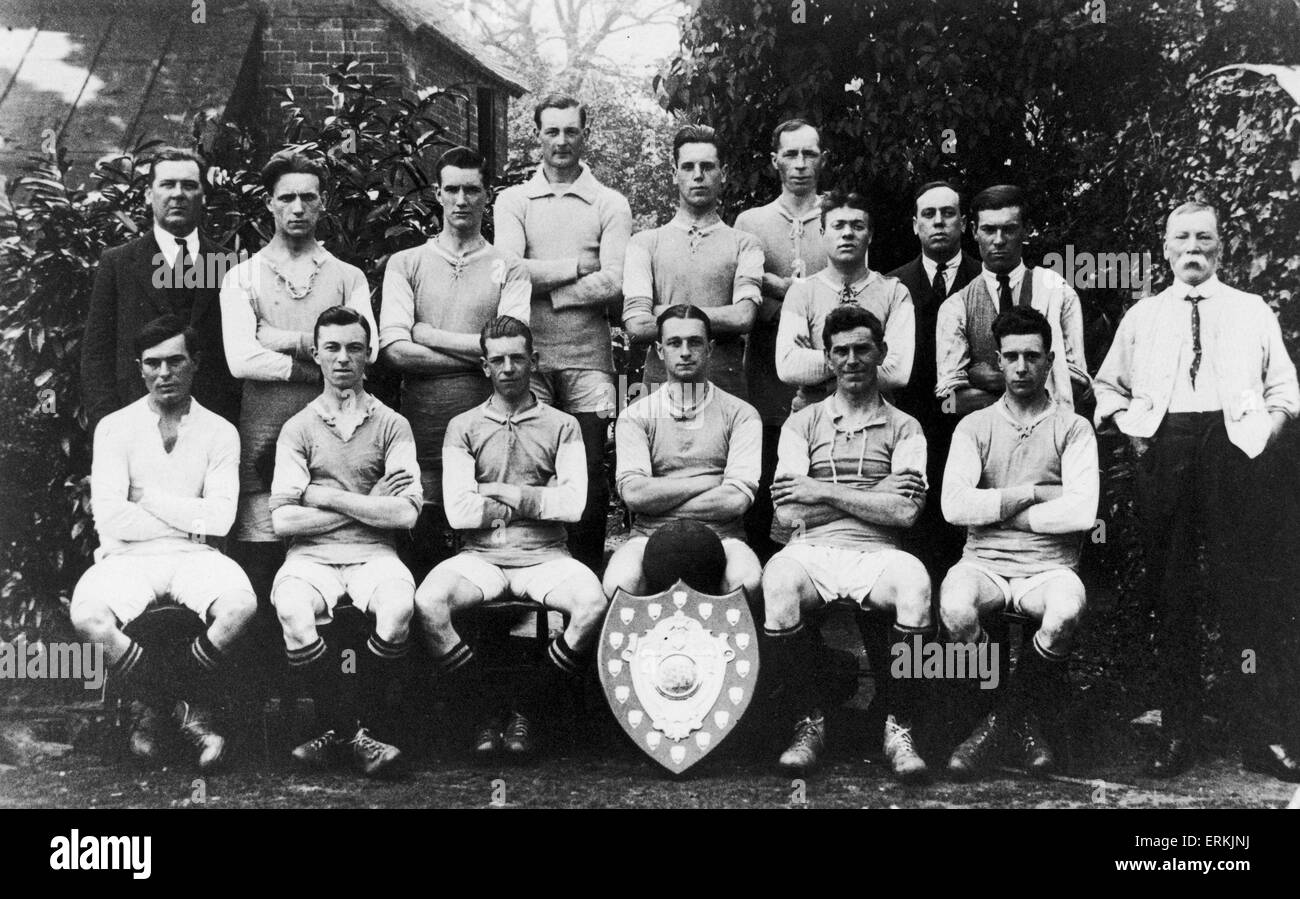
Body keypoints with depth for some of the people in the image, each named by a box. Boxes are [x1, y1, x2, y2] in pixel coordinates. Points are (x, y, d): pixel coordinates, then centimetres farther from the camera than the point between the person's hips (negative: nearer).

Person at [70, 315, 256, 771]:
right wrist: (191, 518, -3)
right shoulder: (115, 427, 6)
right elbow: (109, 518, -8)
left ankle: (153, 705, -6)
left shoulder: (220, 432, 7)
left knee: (241, 605, -32)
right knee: (87, 615, -32)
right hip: (128, 557, 0)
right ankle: (189, 708, -9)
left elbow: (220, 518, -7)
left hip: (194, 557, 0)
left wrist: (147, 496, -4)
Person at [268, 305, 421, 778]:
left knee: (398, 607, -33)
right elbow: (283, 520, -1)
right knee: (292, 609, -33)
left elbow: (406, 514, -4)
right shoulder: (298, 428, 11)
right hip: (311, 556, 0)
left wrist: (327, 497, -4)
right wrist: (367, 505, -4)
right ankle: (351, 734, -17)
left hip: (373, 554, 0)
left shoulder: (391, 425, 10)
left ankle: (340, 730, -13)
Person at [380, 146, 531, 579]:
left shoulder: (508, 269, 10)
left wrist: (431, 335, -2)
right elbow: (395, 350, -2)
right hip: (422, 420, 1)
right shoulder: (405, 264, 12)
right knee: (423, 540, 0)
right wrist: (478, 353, -6)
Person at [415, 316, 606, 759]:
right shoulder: (463, 427, 11)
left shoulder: (563, 426, 11)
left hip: (545, 556, 0)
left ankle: (526, 712, -8)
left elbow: (574, 503, -5)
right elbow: (458, 511, -3)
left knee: (593, 605, -30)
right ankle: (483, 716, -8)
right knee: (428, 603, -30)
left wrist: (499, 494, -4)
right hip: (480, 556, 0)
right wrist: (538, 501, -1)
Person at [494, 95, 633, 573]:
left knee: (589, 476, 1)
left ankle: (587, 575, 13)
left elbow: (614, 285, -6)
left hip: (588, 358, 0)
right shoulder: (513, 200, 11)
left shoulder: (610, 204, 8)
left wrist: (543, 284, -7)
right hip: (528, 355, 1)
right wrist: (576, 266, -6)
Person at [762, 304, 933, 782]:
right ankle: (807, 724, -16)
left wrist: (824, 492, -4)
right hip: (811, 550, 0)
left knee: (914, 580, -34)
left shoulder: (903, 428, 15)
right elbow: (788, 513, 3)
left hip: (875, 554, 0)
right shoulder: (802, 423, 16)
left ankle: (900, 729, -19)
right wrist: (876, 494, 1)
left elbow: (904, 512, -1)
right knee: (778, 579, -34)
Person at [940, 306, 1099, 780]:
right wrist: (1032, 493, -7)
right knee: (954, 606, -33)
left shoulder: (1073, 429, 6)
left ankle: (999, 719, -8)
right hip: (983, 562, 1)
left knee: (1067, 610, -36)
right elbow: (954, 505, -6)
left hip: (1048, 567, -1)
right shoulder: (974, 426, 9)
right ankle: (1024, 719, -6)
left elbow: (1082, 511, -10)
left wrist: (997, 508, -6)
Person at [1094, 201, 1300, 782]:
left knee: (1247, 591, -5)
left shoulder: (1253, 311, 16)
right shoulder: (1141, 317, 19)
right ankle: (1177, 731, 9)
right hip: (1163, 450, 1)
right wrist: (1126, 421, 5)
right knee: (1169, 592, 2)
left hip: (1237, 446, -1)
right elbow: (1107, 386, 23)